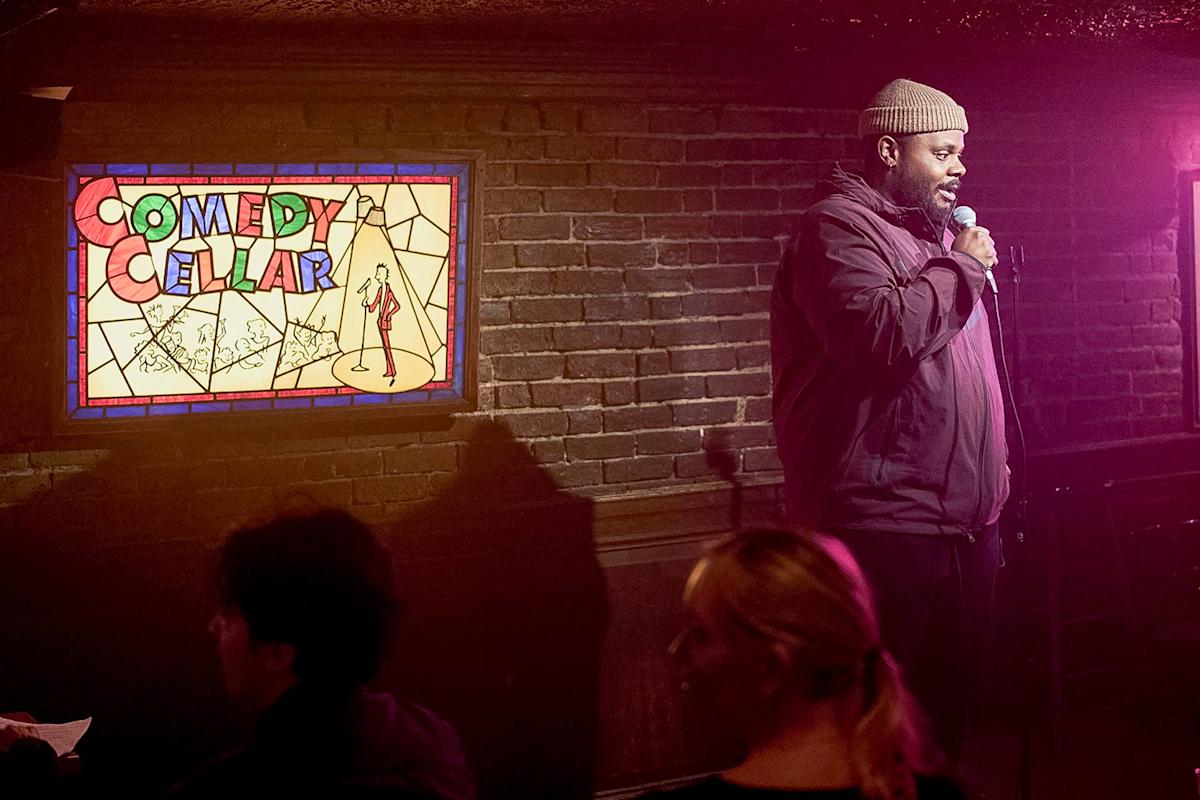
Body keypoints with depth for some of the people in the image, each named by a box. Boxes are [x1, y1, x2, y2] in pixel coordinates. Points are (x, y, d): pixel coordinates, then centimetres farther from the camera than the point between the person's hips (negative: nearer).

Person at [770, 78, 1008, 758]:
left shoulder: (932, 233, 21)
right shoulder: (840, 227, -9)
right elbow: (882, 334, -28)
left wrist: (991, 471, 24)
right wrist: (962, 268, -14)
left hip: (964, 525, 9)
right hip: (888, 529, -9)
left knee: (949, 710, 14)